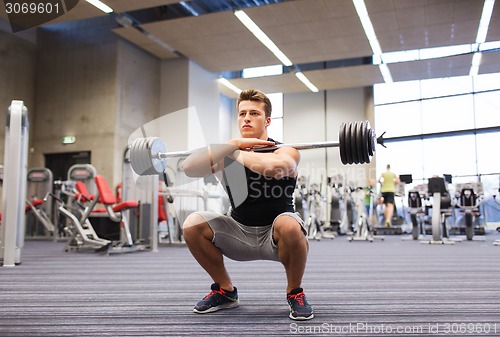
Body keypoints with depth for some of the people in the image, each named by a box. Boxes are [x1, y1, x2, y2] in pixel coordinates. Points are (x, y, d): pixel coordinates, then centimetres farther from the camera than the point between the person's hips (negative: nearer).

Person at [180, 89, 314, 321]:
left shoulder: (284, 152, -14)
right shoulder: (226, 154, -4)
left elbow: (274, 166, -42)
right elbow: (189, 167, -24)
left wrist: (236, 153, -24)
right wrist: (235, 143, -28)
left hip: (275, 236, -3)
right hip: (239, 234, 4)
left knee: (289, 224, -37)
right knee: (192, 224, -19)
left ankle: (295, 293, -7)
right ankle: (225, 291, 4)